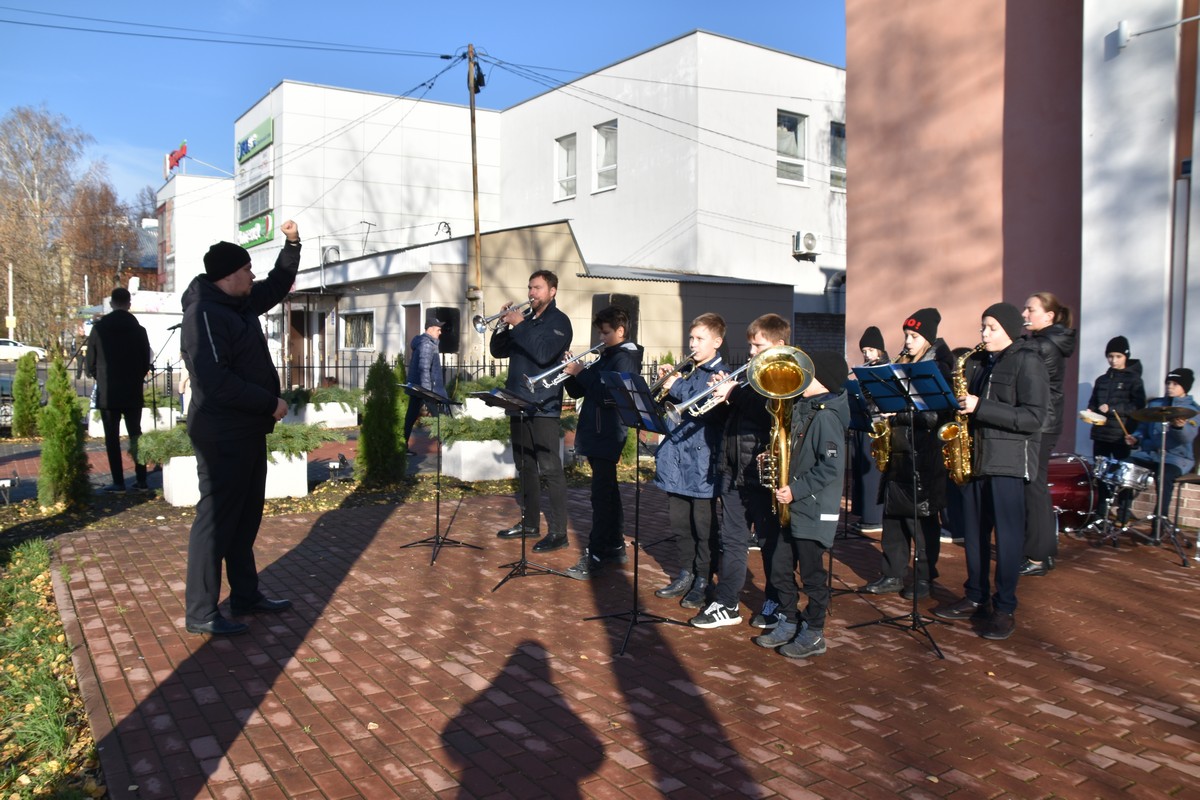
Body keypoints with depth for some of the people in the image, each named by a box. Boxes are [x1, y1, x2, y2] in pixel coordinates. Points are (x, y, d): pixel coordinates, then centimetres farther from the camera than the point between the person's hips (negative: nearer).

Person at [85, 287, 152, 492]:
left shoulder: (99, 328, -4)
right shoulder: (138, 329, 0)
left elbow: (90, 361, 0)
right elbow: (147, 361, 4)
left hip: (107, 392, -2)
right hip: (133, 392, 2)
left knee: (112, 437, 1)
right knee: (135, 434, 9)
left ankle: (118, 481, 0)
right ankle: (141, 478, 8)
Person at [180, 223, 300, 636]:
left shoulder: (241, 303, 10)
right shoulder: (205, 314, -18)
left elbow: (278, 284, 27)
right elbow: (215, 380, -28)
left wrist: (292, 244, 14)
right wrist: (270, 404, -22)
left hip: (249, 431, 10)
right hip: (223, 435, -10)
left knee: (246, 517, 16)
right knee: (216, 519, -3)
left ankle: (246, 595, 28)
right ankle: (201, 613, 6)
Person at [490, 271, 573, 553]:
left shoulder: (558, 321, -4)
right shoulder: (525, 320, 17)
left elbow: (543, 353, -20)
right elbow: (498, 351, 15)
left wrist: (519, 325, -16)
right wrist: (504, 325, -1)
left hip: (544, 406, -7)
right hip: (518, 403, 8)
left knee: (549, 468, -7)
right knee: (525, 466, 13)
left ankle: (558, 532, -4)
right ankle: (529, 522, 24)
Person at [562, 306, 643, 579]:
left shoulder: (625, 358, -11)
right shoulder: (606, 357, 16)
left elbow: (607, 394, -23)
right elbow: (579, 391, 17)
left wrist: (582, 373, -16)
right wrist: (572, 374, -1)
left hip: (607, 436, -10)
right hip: (596, 434, 10)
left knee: (602, 495, -8)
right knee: (607, 492, 16)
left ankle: (594, 557, -6)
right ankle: (615, 547, 26)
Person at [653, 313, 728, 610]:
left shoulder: (721, 376, -8)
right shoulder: (688, 372, 12)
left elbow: (708, 410, -22)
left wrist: (677, 387, -20)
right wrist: (666, 381, 1)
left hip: (703, 462, -7)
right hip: (677, 458, 7)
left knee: (704, 525, 3)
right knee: (679, 521, 14)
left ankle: (703, 580, 15)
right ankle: (686, 573, 28)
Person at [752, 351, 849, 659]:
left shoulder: (825, 416, -18)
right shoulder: (802, 409, 10)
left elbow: (832, 466, -24)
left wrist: (797, 489, -22)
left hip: (813, 510, -9)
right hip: (793, 507, 9)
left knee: (811, 573, 3)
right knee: (780, 568, 15)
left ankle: (813, 635, 17)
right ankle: (788, 623, 29)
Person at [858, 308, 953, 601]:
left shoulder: (939, 369, -5)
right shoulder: (903, 366, 15)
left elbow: (938, 414, -14)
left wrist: (901, 409, -19)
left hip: (924, 455, -7)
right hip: (898, 450, 7)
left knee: (921, 517, 0)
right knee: (893, 513, 9)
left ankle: (924, 578, 12)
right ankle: (892, 575, 17)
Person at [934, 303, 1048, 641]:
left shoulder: (1027, 363, -7)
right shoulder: (976, 362, 13)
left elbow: (1034, 417, -16)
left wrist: (980, 407, -21)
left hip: (1009, 461, -7)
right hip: (974, 458, 7)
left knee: (1007, 535, -2)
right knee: (974, 533, 11)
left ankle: (1005, 609, 7)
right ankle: (975, 598, 23)